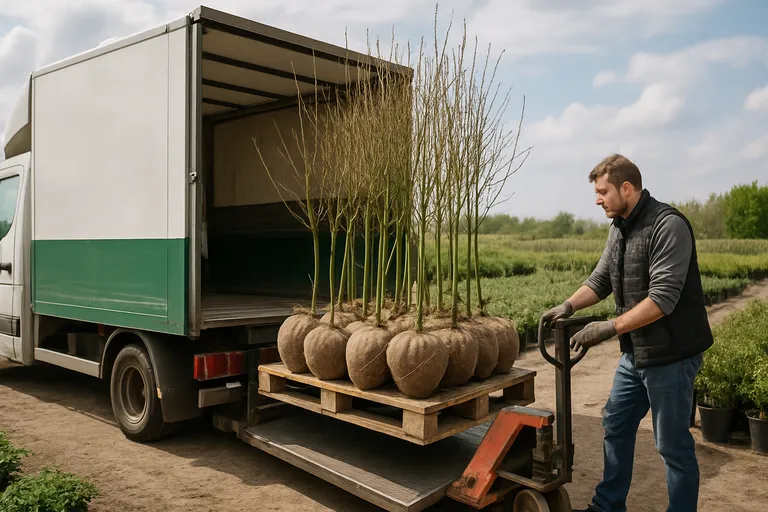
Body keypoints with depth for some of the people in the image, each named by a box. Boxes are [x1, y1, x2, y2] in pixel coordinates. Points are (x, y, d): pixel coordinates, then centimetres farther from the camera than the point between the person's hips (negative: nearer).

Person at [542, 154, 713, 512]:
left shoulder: (668, 226, -20)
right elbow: (601, 279, 12)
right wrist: (569, 305, -4)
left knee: (672, 444, 3)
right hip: (636, 351, 9)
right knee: (615, 426, 17)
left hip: (670, 353, -9)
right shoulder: (619, 227, 8)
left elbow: (663, 297, -26)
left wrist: (611, 328, -27)